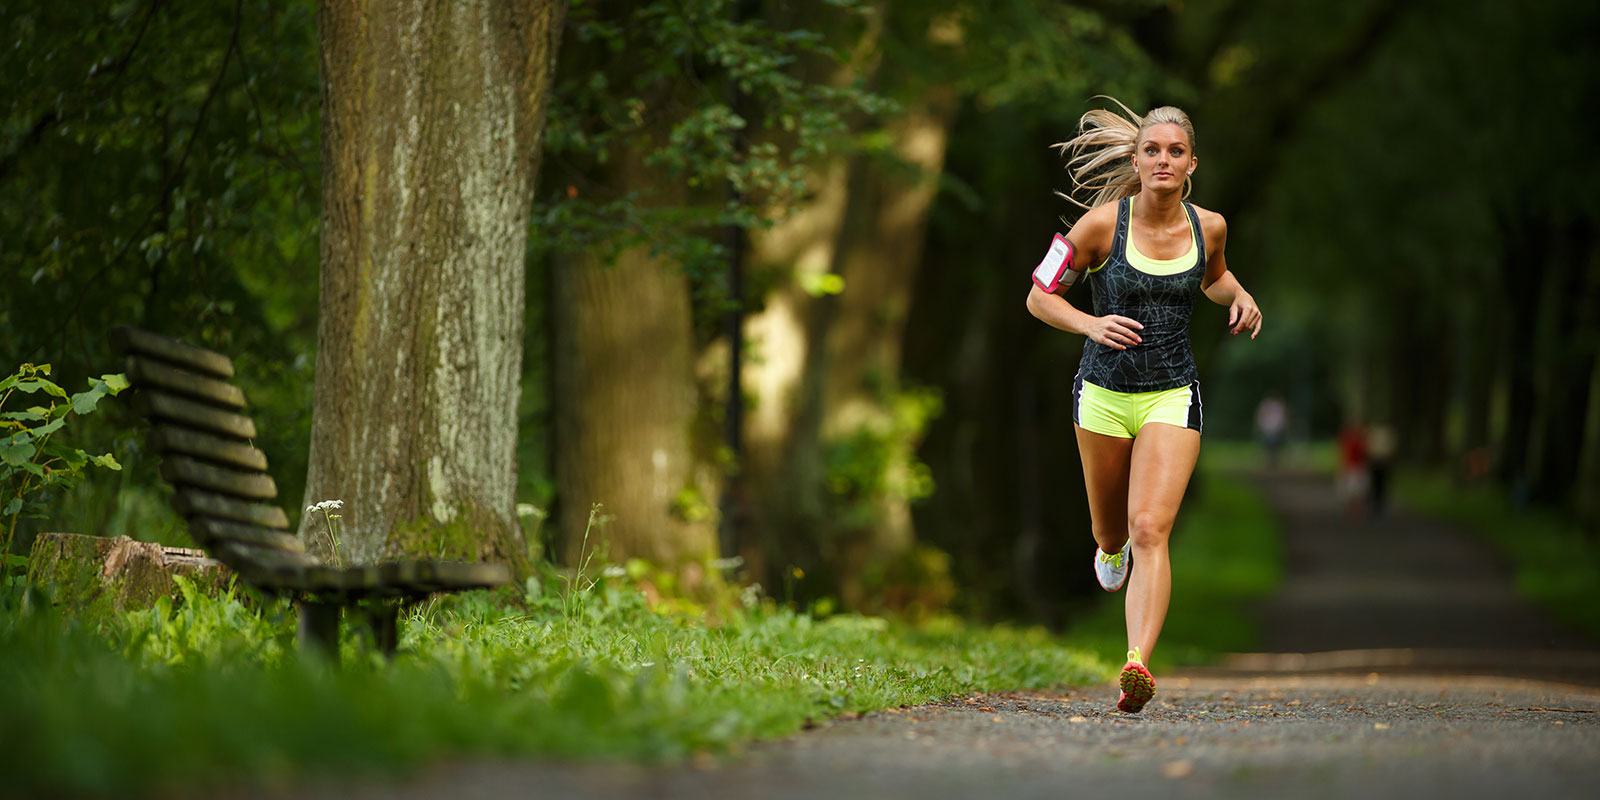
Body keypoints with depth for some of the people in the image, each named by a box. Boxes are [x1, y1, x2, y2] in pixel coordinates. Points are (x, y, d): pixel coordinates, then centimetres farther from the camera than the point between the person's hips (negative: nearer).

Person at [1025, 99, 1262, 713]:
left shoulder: (1209, 226, 0)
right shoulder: (1104, 223, -9)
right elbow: (1040, 297, -2)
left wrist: (1239, 299, 2)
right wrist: (1091, 324, -20)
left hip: (1172, 396, 0)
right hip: (1104, 394, 0)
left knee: (1151, 530, -17)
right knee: (1112, 529, 16)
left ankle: (1137, 666, -27)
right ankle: (1112, 549, 56)